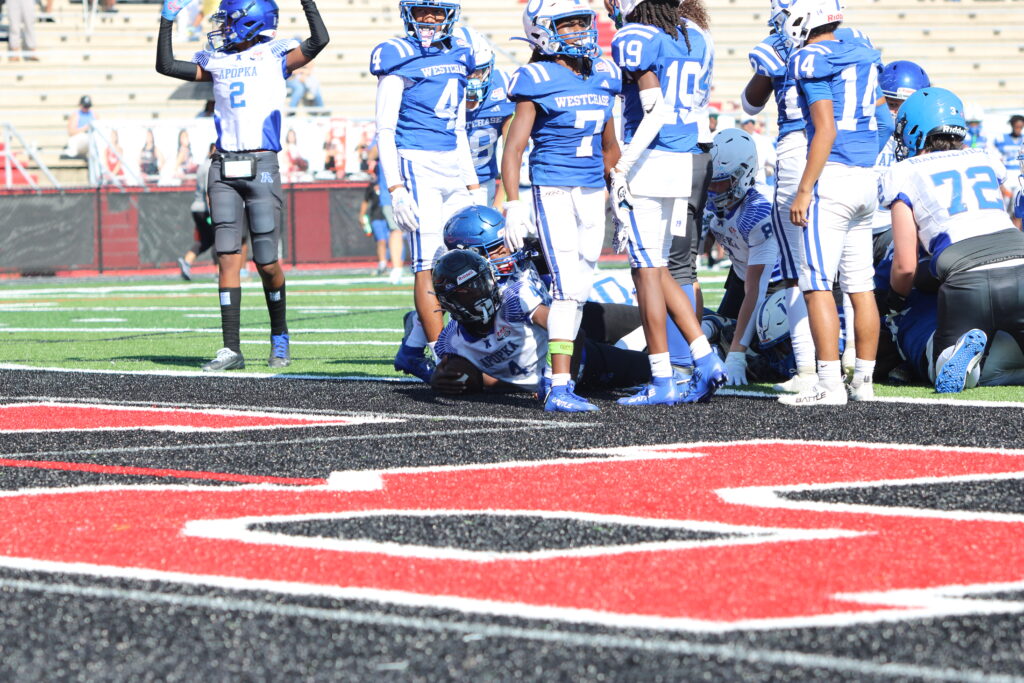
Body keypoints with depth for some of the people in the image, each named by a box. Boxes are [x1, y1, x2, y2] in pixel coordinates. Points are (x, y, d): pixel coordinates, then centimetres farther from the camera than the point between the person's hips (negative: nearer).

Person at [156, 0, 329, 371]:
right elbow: (166, 66, 14)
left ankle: (280, 336, 22)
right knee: (228, 257, -2)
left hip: (261, 167, -4)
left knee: (267, 263, 0)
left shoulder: (276, 56, 3)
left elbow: (318, 40, -10)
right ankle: (231, 348, -2)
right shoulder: (218, 61, 15)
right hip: (224, 169, 4)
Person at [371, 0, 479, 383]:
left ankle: (413, 350, 13)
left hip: (452, 165, 7)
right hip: (416, 164, -7)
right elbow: (384, 129, -9)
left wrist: (472, 184, 19)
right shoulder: (399, 57, -7)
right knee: (429, 264, -8)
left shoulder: (458, 55, 15)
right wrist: (396, 188, -16)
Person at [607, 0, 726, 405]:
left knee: (647, 270, -1)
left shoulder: (635, 40, -12)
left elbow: (656, 111, -19)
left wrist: (621, 169, -18)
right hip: (683, 163, 8)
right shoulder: (694, 42, 12)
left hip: (648, 161, -8)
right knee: (657, 270, 17)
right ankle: (706, 361, 9)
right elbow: (689, 108, 13)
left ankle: (662, 382, 0)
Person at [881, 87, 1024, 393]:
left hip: (967, 281, -3)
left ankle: (966, 347, -18)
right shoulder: (985, 160, 24)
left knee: (949, 380, 16)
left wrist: (896, 300, 29)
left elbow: (905, 266, 8)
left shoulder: (903, 175, 11)